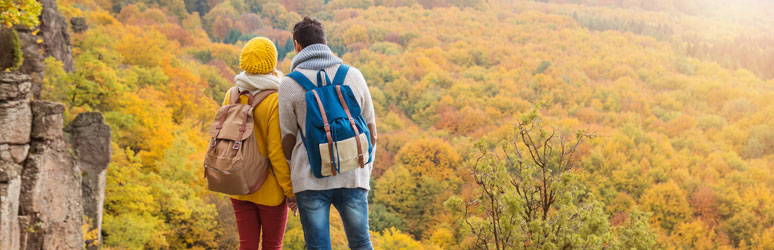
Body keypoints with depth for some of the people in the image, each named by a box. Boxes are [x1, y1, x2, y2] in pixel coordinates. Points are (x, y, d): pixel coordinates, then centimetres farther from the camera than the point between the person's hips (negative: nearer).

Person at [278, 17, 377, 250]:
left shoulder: (289, 84, -4)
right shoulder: (353, 75, 2)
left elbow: (288, 140, 1)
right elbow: (370, 132, 7)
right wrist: (366, 171, 21)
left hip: (311, 179, -2)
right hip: (352, 178, 2)